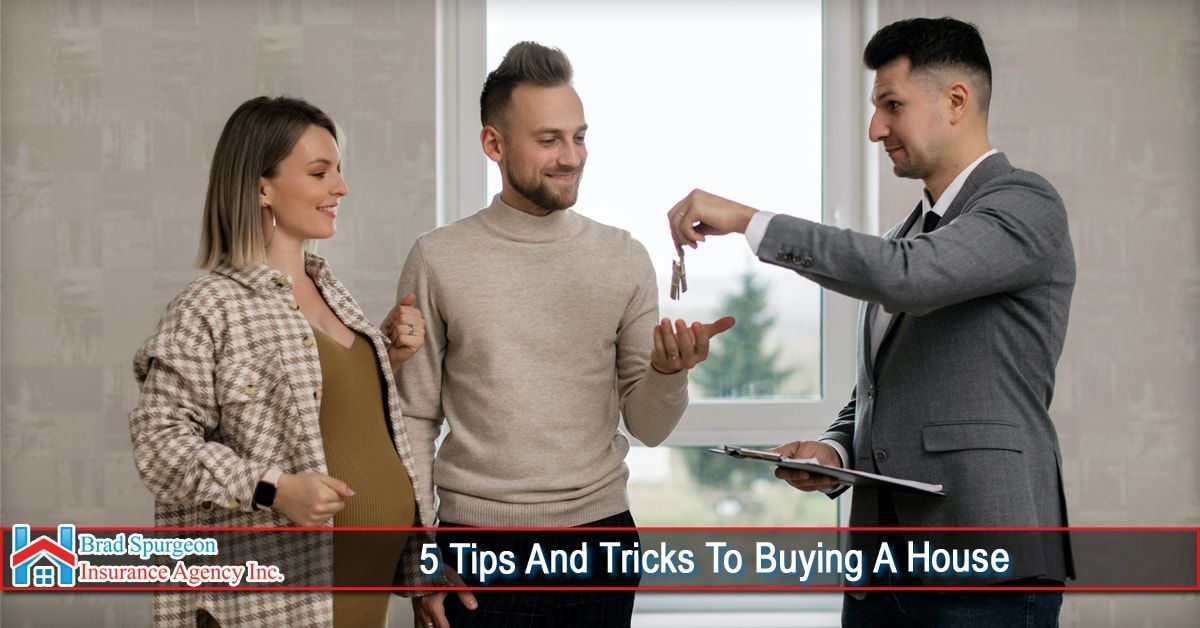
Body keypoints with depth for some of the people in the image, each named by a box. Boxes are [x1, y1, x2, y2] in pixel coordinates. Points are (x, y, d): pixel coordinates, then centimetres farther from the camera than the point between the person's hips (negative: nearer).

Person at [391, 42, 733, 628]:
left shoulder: (624, 259, 3)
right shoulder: (437, 260, -2)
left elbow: (646, 427, 3)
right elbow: (415, 421, 2)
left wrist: (668, 372, -17)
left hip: (601, 530, 2)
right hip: (480, 541, -2)